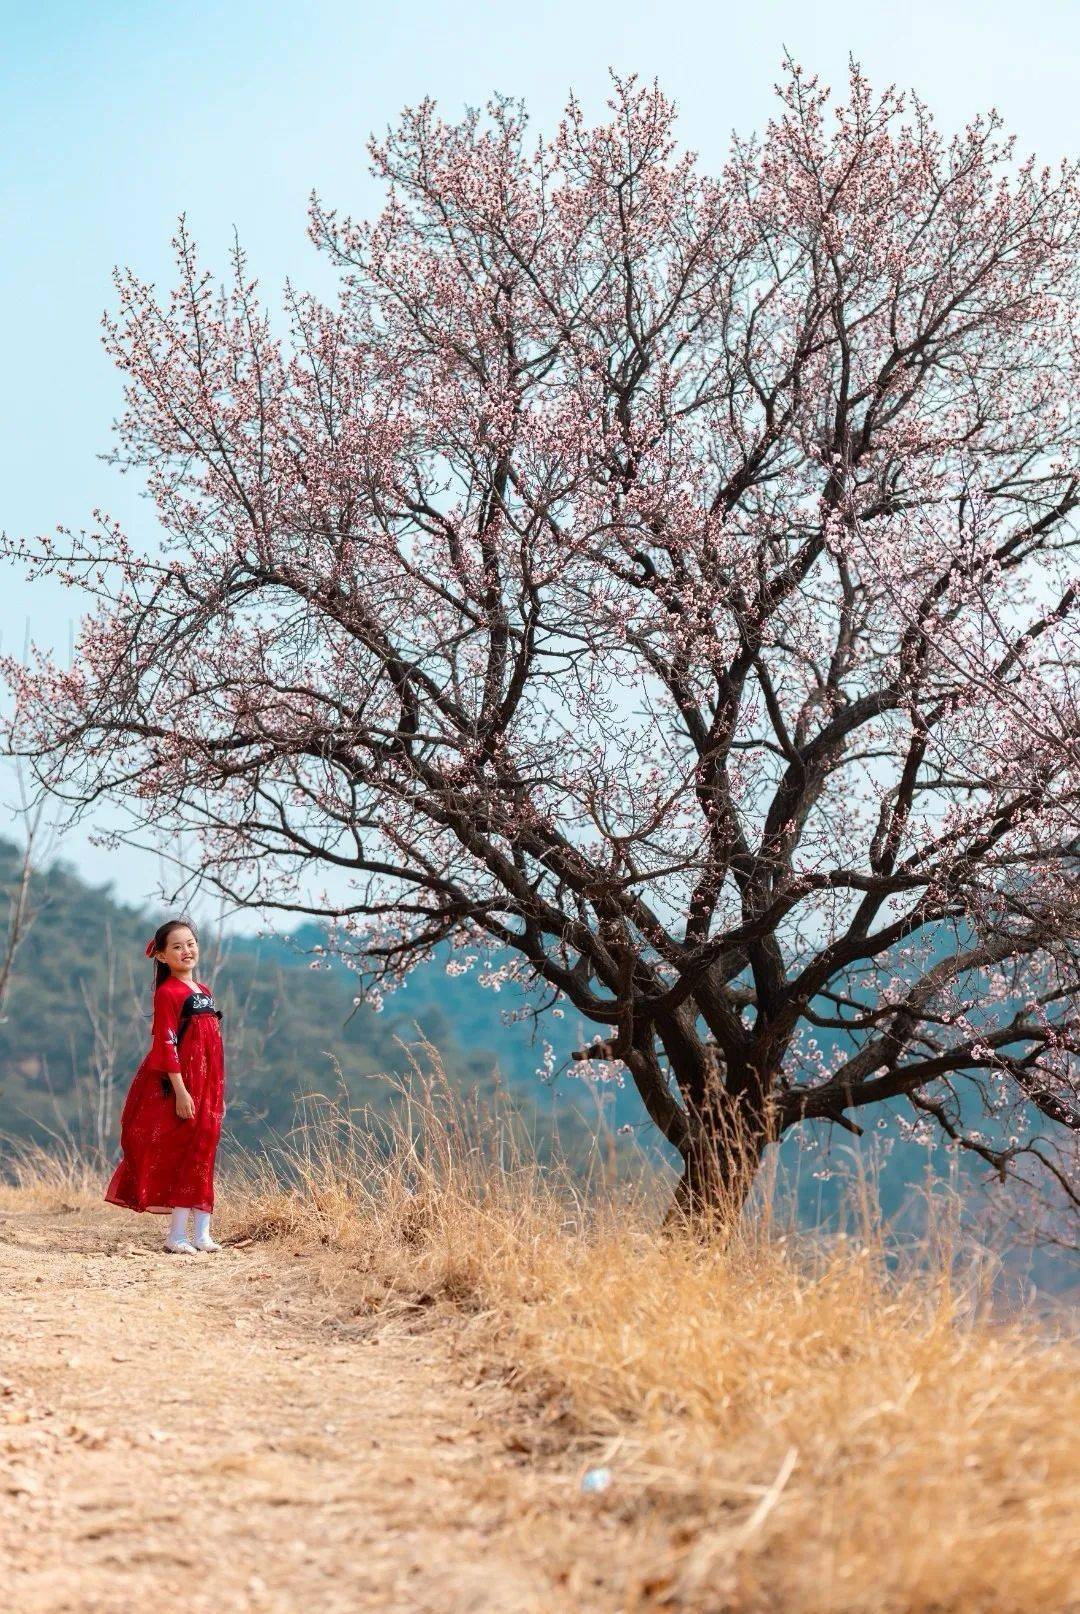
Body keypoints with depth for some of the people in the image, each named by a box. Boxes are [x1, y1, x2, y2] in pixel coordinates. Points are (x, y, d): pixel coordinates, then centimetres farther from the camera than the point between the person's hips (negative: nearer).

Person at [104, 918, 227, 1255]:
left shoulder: (204, 991, 15)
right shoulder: (167, 993, -8)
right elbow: (165, 1045, -14)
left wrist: (219, 1092, 17)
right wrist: (180, 1090, -20)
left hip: (207, 1087, 7)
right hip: (181, 1086, -7)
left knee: (204, 1156, 8)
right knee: (183, 1155, -5)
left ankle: (202, 1233, 13)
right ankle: (176, 1236, 0)